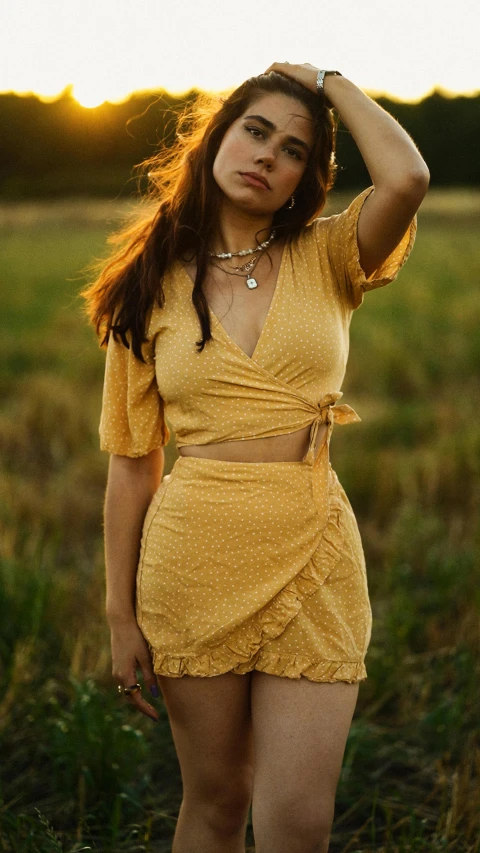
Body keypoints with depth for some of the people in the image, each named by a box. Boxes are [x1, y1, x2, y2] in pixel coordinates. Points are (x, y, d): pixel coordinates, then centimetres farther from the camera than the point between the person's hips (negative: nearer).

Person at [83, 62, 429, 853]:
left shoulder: (325, 261, 4)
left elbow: (407, 178, -18)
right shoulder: (153, 291, 4)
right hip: (193, 557, 0)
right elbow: (132, 463, 4)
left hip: (312, 559, 0)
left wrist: (331, 83, -2)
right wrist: (121, 615, 2)